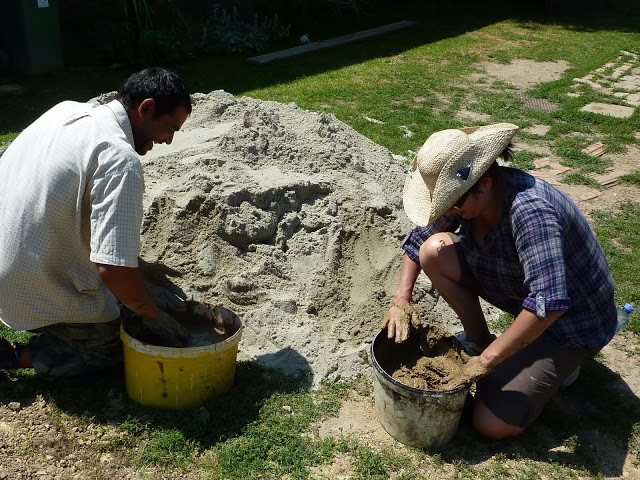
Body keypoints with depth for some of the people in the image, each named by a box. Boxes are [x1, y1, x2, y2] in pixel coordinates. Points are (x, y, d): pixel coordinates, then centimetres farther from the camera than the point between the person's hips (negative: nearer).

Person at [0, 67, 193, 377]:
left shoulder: (67, 110, 2)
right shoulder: (121, 159, -26)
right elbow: (114, 269, -31)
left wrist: (137, 264, 15)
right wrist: (156, 318, -13)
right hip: (38, 299, -8)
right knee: (118, 343, 14)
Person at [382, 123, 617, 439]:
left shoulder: (529, 211, -37)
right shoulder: (464, 195, -13)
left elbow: (548, 303, -44)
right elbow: (418, 238, 1)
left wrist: (488, 359, -35)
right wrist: (402, 299, -12)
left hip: (569, 318, -7)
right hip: (516, 289, 7)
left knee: (492, 424, -15)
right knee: (434, 250, -12)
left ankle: (558, 363, 10)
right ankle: (479, 340, 6)